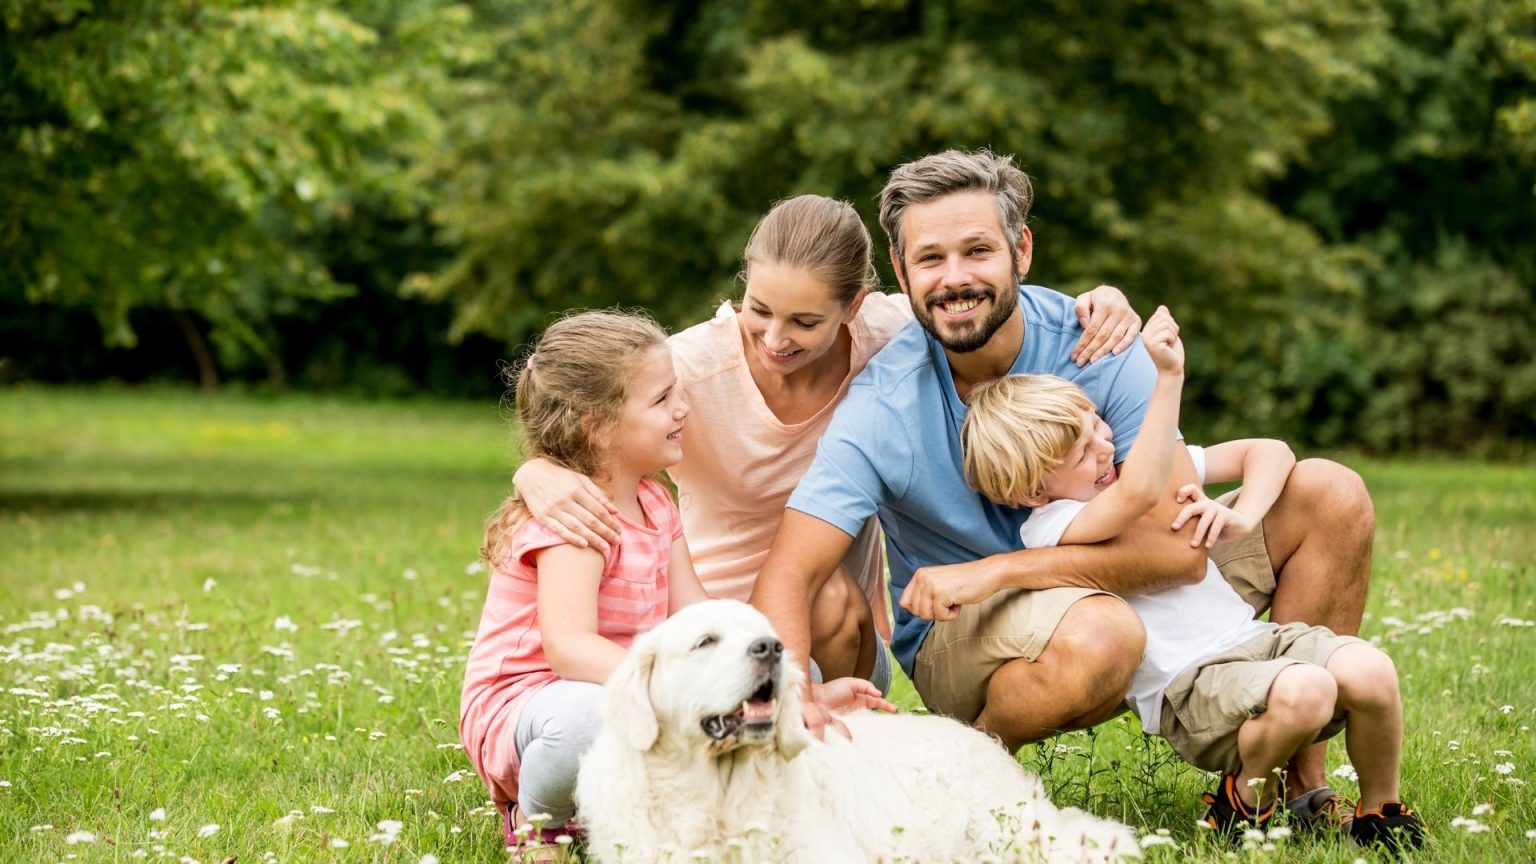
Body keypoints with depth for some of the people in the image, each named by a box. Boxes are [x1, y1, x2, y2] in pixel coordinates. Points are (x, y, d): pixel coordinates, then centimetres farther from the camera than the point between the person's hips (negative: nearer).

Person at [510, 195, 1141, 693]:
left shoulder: (886, 335, -13)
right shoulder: (696, 365, -19)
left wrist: (1096, 303, -20)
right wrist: (539, 477, -43)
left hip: (842, 634, 2)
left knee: (833, 598, -32)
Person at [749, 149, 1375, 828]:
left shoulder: (1096, 348, -16)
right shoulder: (882, 407, -20)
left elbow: (1179, 547, -22)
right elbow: (786, 576, -27)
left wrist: (993, 570, -31)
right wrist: (794, 697, -48)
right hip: (961, 641, -4)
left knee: (1329, 495, -9)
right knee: (1097, 633, -40)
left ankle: (1301, 780, -4)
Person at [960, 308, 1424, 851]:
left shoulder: (1153, 459, 14)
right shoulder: (1047, 528, -10)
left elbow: (1269, 453, 16)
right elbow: (1139, 493, -29)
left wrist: (1239, 518, -4)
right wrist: (1168, 378, -31)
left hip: (1251, 638, 7)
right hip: (1185, 685, -7)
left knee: (1370, 671, -22)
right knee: (1303, 690, -35)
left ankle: (1381, 813, 3)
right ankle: (1245, 800, -5)